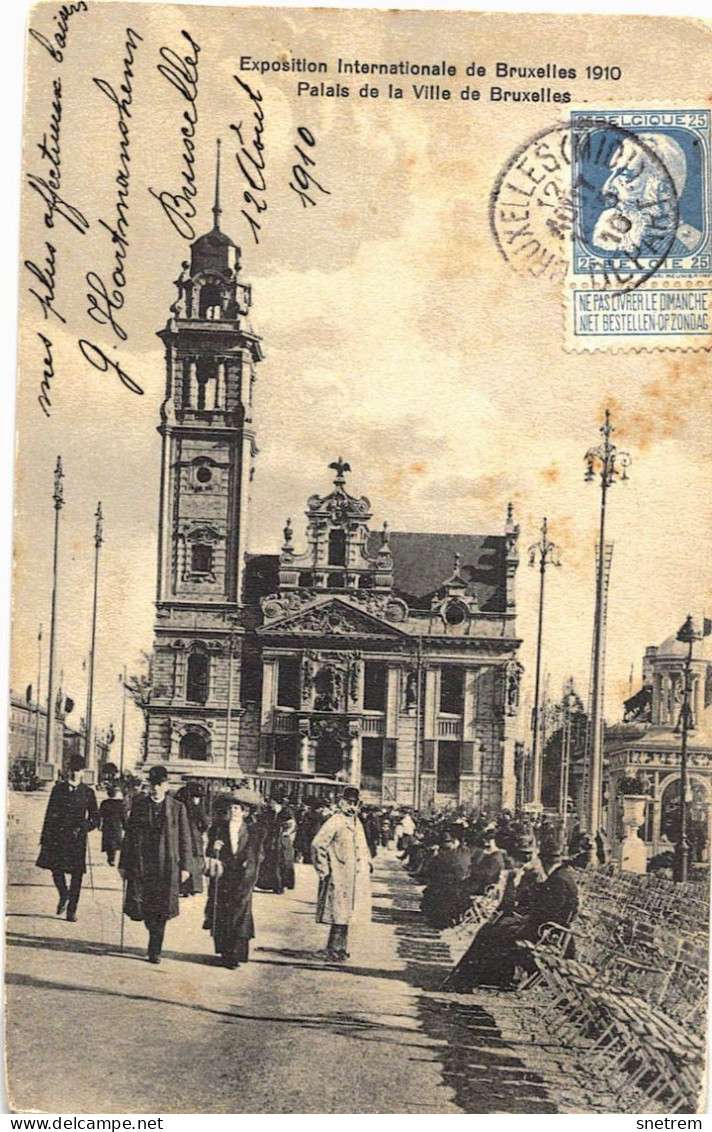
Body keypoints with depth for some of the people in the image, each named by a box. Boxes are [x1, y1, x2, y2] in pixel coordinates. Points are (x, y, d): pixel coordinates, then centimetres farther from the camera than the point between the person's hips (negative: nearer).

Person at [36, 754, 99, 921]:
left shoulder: (88, 793, 4)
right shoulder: (58, 789, 6)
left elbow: (95, 818, 9)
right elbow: (50, 814, 6)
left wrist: (82, 829, -7)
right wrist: (45, 837, 2)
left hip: (77, 838, -1)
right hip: (57, 835, 1)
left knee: (76, 874, -1)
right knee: (55, 867, -2)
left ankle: (72, 909, 9)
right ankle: (63, 896, 25)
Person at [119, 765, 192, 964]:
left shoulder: (177, 808, 3)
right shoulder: (139, 805, 6)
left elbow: (184, 839, 5)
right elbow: (129, 835, 9)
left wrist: (184, 866, 0)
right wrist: (124, 863, 6)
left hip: (167, 866, -1)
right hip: (141, 864, 1)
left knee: (161, 910, -1)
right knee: (140, 906, -2)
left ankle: (155, 951, 9)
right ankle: (154, 932, 28)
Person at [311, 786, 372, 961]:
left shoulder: (357, 823, 15)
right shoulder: (334, 822, -12)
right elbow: (317, 845, -17)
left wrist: (367, 864, 17)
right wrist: (324, 871, -15)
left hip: (356, 879, 8)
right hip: (339, 878, -8)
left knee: (347, 914, 12)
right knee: (340, 914, -6)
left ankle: (340, 948, 21)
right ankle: (333, 950, 2)